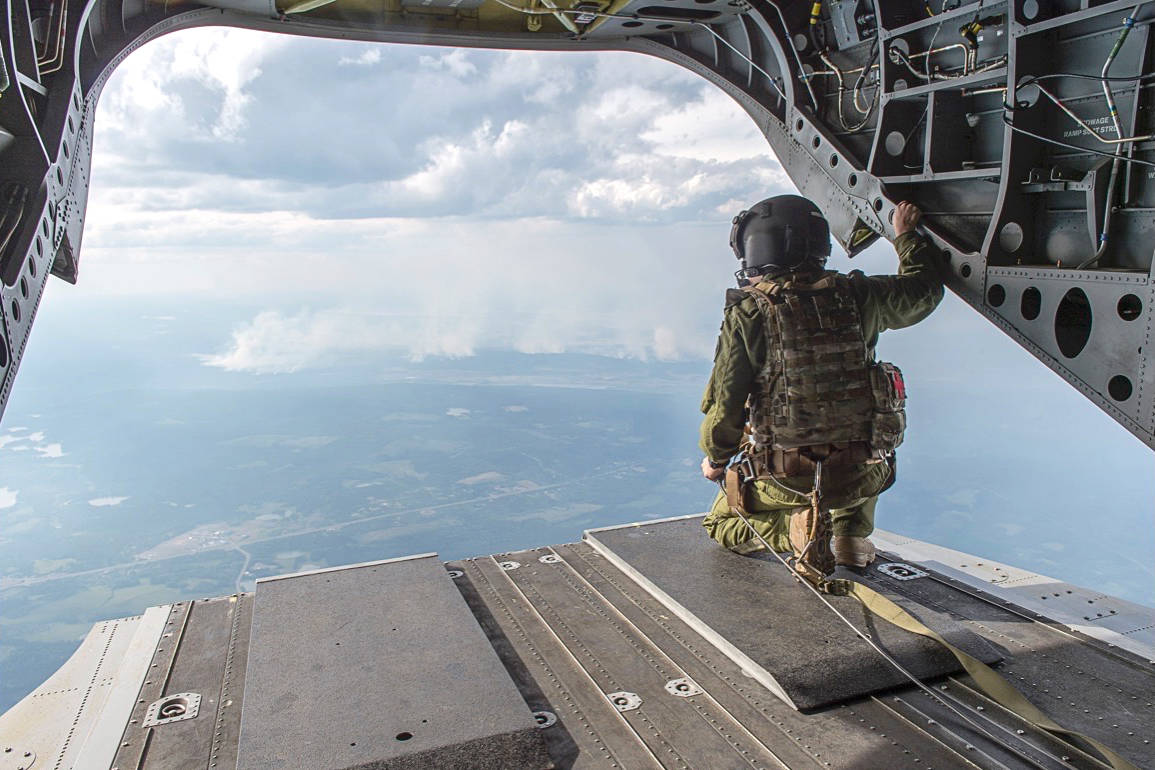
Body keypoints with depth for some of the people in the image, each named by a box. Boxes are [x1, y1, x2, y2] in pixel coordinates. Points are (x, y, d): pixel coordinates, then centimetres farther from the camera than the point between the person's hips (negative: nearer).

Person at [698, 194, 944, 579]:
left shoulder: (747, 314, -12)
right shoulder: (856, 295, -2)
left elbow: (725, 407, -11)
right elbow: (926, 287, 18)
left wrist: (715, 459, 9)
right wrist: (907, 235, 36)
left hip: (785, 478, -3)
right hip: (863, 475, 3)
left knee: (721, 522, 25)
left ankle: (794, 527, -3)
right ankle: (852, 529, 17)